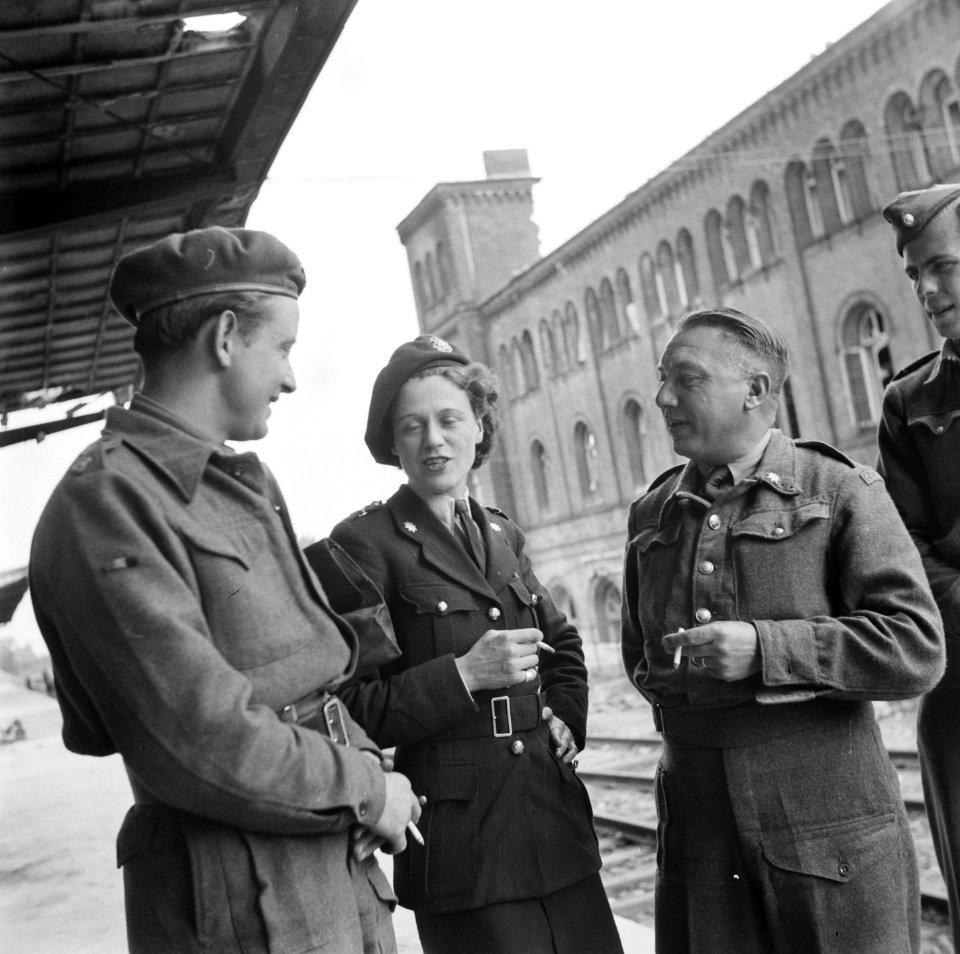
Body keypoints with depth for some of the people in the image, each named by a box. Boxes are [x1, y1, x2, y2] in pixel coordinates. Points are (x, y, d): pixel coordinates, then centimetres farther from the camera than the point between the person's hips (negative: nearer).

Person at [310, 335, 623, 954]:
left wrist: (568, 719, 12)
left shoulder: (501, 533, 13)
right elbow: (349, 712, -11)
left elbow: (563, 642, 29)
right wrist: (463, 675, -18)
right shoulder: (366, 542, -7)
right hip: (463, 847, -6)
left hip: (558, 827, 6)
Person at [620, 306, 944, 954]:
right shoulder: (651, 515, 12)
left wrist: (766, 649, -20)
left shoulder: (840, 492, -4)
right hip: (697, 832, 4)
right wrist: (659, 672, 9)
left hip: (830, 831, -4)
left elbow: (918, 649, -13)